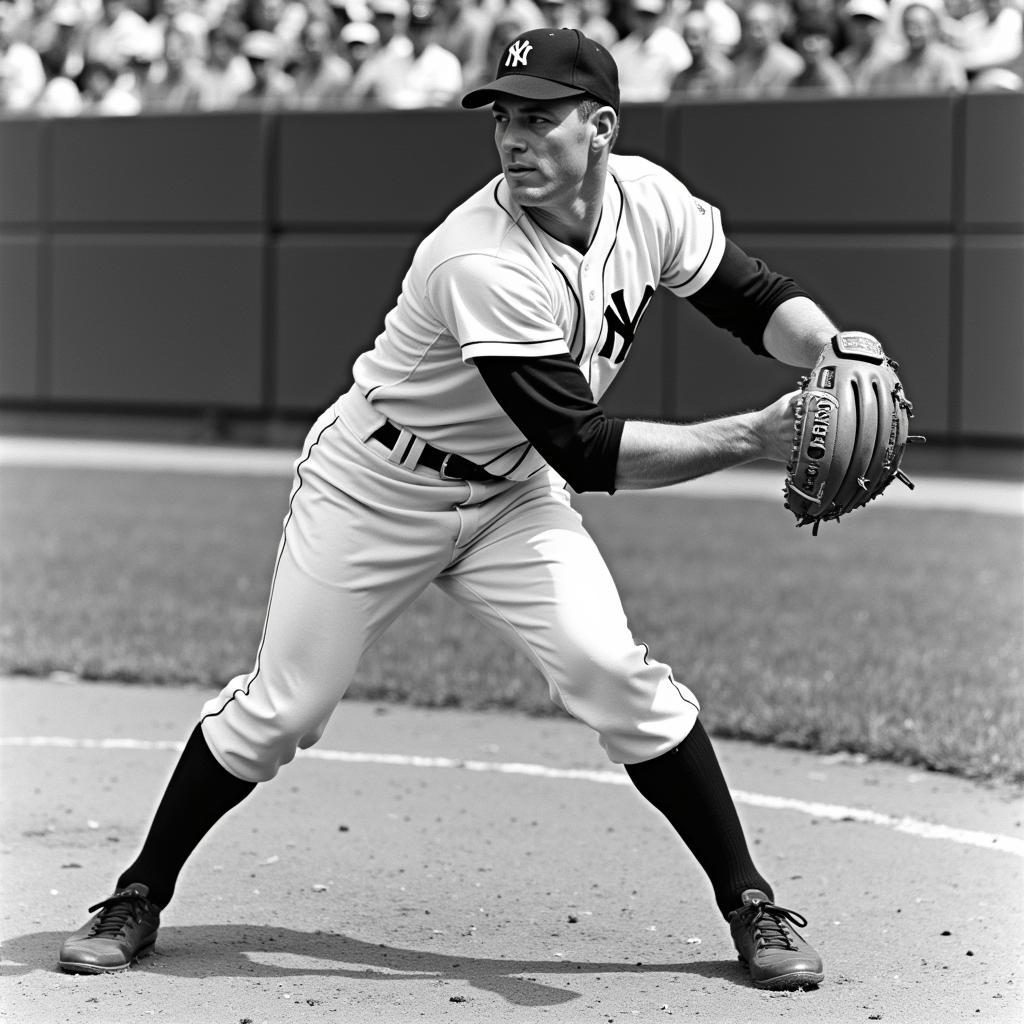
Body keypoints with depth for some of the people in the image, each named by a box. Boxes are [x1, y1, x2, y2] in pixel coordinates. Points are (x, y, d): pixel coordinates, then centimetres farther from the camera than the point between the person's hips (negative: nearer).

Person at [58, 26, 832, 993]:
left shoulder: (646, 197, -14)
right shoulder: (483, 262, -34)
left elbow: (758, 298, 0)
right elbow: (586, 452, -34)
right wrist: (750, 437, -38)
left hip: (511, 493, 4)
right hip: (376, 488, -4)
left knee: (613, 673, -14)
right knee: (280, 708, 1)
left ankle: (752, 906, -2)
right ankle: (140, 895, 22)